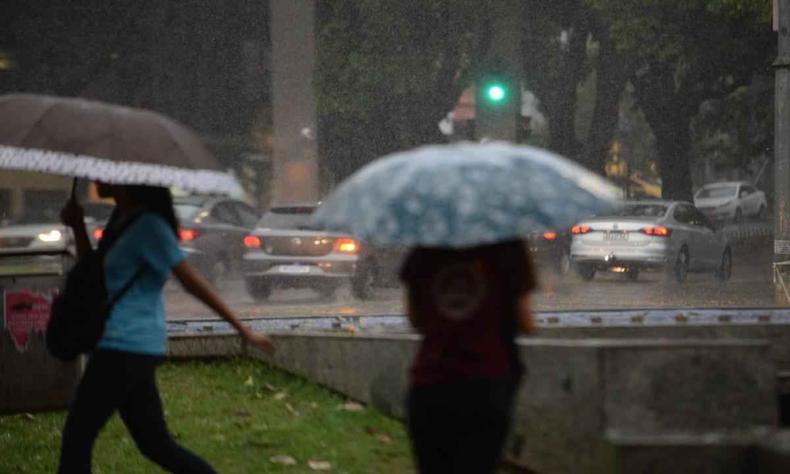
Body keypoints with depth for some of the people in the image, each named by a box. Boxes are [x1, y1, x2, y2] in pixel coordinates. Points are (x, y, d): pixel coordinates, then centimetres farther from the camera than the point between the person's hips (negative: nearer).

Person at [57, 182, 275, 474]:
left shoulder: (148, 226, -14)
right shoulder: (121, 220, 13)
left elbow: (191, 282, -12)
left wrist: (241, 329, -11)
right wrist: (77, 227, 9)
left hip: (125, 348, -9)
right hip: (131, 348, 9)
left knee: (77, 438, -2)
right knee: (155, 443, 12)